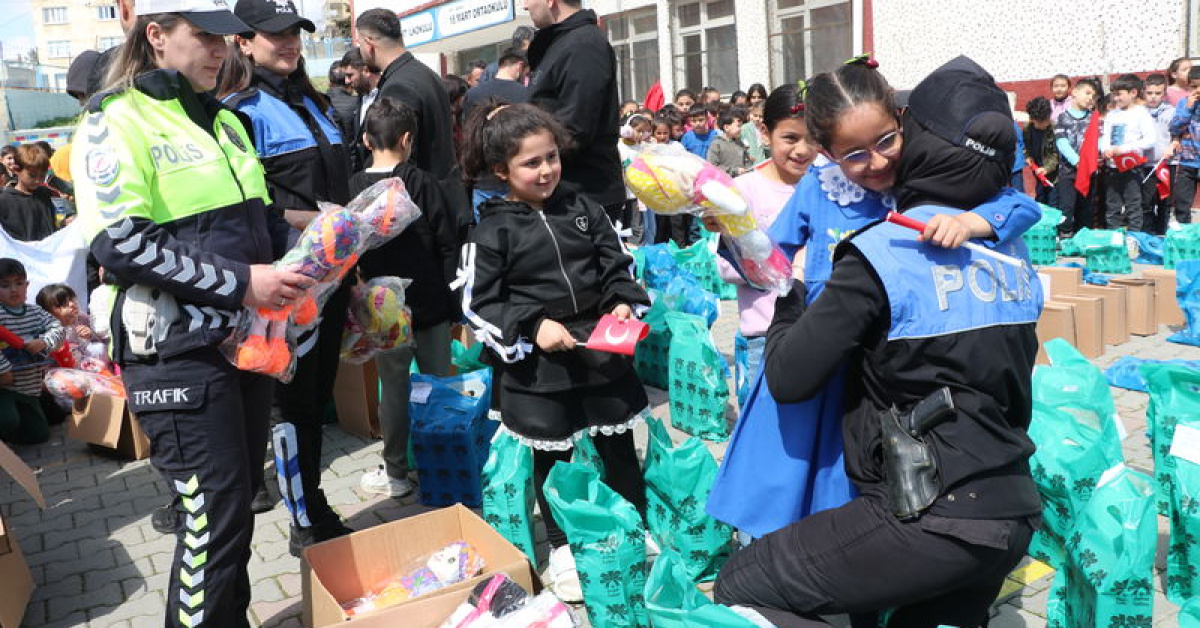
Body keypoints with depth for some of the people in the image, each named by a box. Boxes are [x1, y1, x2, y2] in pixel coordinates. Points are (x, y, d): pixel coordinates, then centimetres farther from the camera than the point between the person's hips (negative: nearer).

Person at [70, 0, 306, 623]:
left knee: (241, 498, 15)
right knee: (215, 518, -5)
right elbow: (120, 243, -19)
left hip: (246, 337, 8)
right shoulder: (116, 122, -8)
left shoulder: (223, 120, 16)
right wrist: (237, 283, -23)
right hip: (179, 351, -7)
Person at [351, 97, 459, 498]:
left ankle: (395, 473, 17)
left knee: (394, 387, 7)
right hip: (431, 301, 0)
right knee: (439, 382, 11)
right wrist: (446, 291, 5)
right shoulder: (423, 183, -6)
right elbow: (447, 244, -4)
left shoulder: (353, 188, -5)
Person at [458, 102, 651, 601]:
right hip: (538, 364, -3)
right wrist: (532, 326, -18)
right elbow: (478, 304, -8)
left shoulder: (582, 207, 3)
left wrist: (624, 302, -8)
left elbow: (616, 264, 10)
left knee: (619, 448, 15)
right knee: (552, 460, 13)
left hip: (603, 350, 3)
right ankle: (563, 551, 31)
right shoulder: (493, 230, -8)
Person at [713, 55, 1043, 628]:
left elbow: (789, 378, -12)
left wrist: (788, 300, 5)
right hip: (1013, 514, 8)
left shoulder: (884, 253, -15)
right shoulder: (1013, 252, 7)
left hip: (934, 523, -8)